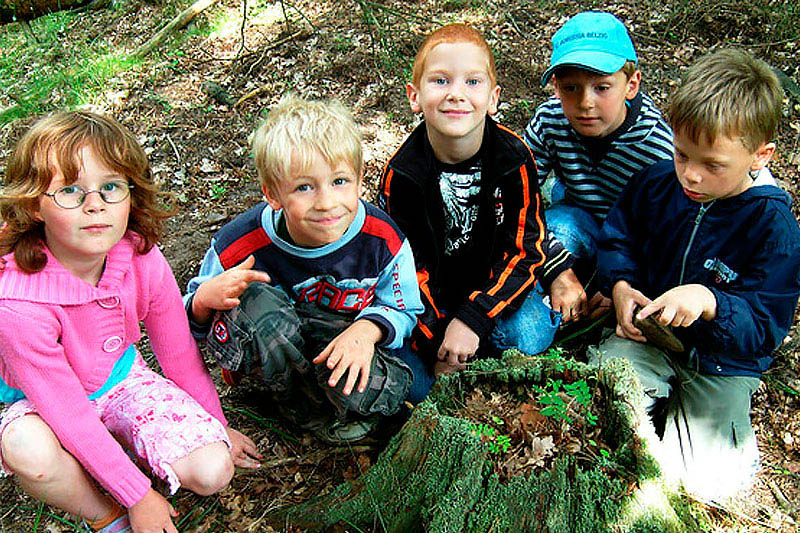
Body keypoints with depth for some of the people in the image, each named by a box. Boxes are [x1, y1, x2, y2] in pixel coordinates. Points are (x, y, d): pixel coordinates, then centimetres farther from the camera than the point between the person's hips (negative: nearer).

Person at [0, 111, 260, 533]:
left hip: (124, 380, 3)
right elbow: (71, 414, -28)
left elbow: (179, 352, -6)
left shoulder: (143, 261, -22)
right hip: (49, 405, -2)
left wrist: (216, 425, 7)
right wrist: (139, 497, -22)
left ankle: (118, 450, 12)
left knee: (213, 471, -17)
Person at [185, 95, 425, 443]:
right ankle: (307, 411, -9)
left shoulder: (383, 239, -19)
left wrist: (367, 330, -28)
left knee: (387, 390, -35)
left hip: (346, 339, 0)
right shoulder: (239, 246, -23)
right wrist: (204, 300, -35)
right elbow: (192, 325, -8)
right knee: (250, 300, -35)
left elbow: (403, 310, -3)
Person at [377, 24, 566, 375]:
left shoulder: (515, 159, -18)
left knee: (529, 338, -22)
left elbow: (525, 250, -15)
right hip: (432, 286, 0)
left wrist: (473, 319, -26)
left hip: (494, 281, 0)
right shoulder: (400, 174, -18)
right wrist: (436, 341, -20)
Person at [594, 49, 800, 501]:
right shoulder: (657, 182, -9)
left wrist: (709, 303, -40)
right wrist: (621, 285, -13)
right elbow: (618, 238, 8)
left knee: (708, 481, -11)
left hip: (725, 360, -3)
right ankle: (661, 398, 13)